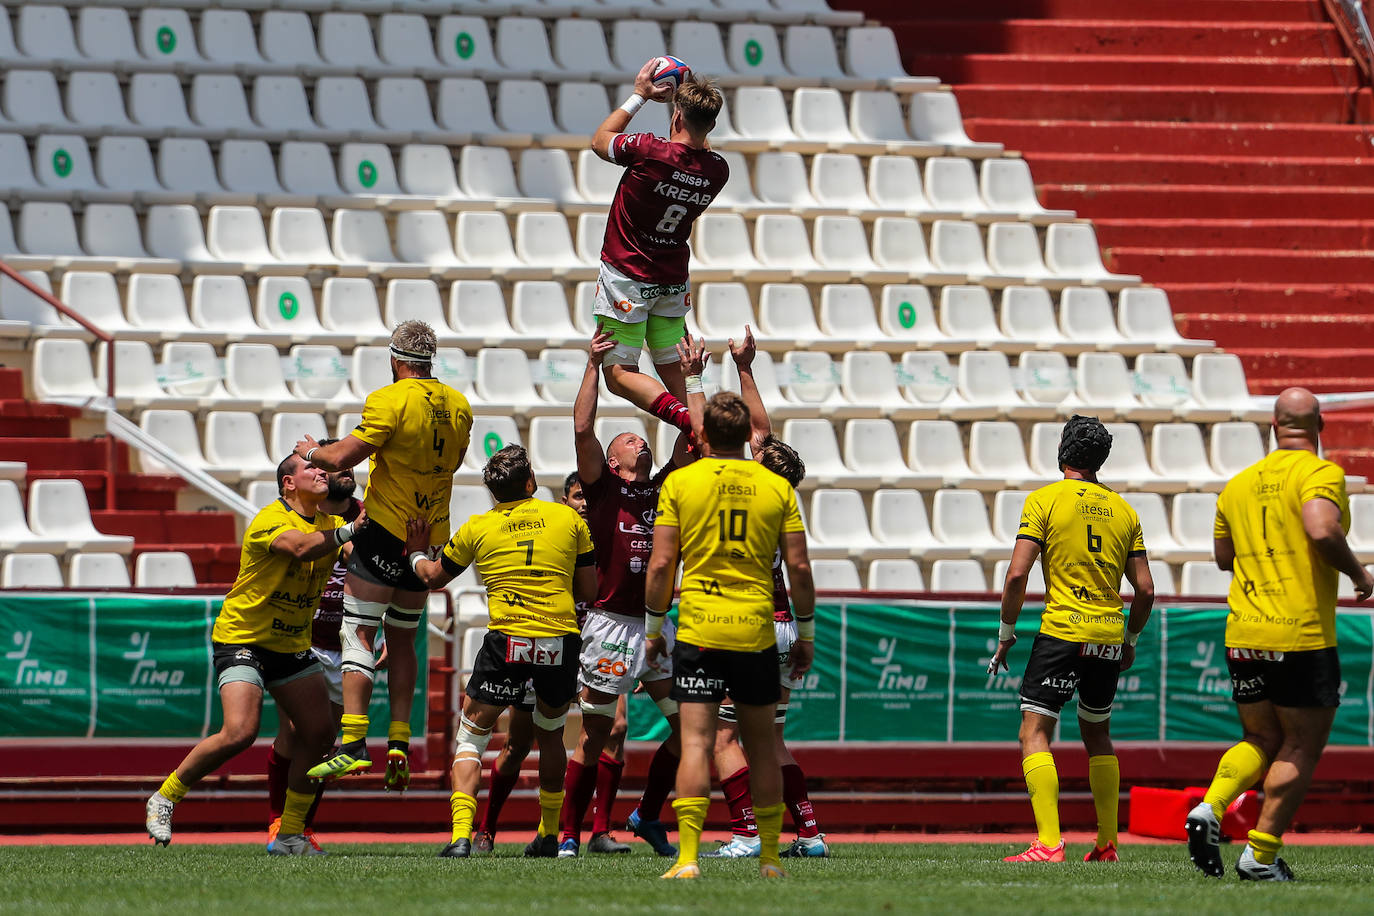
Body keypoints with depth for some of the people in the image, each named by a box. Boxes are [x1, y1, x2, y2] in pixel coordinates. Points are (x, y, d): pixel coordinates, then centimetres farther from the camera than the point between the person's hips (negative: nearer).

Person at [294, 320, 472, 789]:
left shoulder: (389, 401, -15)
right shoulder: (458, 406, 5)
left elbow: (343, 457, -18)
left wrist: (311, 451, 2)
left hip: (386, 534, -6)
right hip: (432, 536, 6)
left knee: (359, 635, -6)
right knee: (402, 640, 16)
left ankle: (353, 745, -17)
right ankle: (399, 742, 8)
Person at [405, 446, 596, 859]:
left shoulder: (477, 529, 6)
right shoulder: (569, 519, 7)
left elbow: (433, 577, 22)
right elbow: (588, 591, 12)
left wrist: (417, 552, 42)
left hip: (507, 639, -2)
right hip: (562, 639, 2)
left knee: (471, 735, 7)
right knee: (550, 734, 24)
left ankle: (461, 835, -10)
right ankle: (549, 834, 30)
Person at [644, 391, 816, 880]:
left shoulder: (679, 482, -1)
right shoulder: (776, 487, 4)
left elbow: (661, 563, -4)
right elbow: (799, 568, 3)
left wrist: (653, 628, 7)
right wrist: (806, 633, 13)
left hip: (698, 632, -2)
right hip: (756, 633, 2)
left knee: (696, 743, -6)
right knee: (761, 747, 13)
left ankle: (687, 856, -17)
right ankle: (769, 857, 18)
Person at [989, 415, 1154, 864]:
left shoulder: (1044, 500, -3)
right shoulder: (1123, 510, 10)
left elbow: (1017, 575, -10)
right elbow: (1145, 590, 9)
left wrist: (1006, 634, 2)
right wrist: (1130, 640, 23)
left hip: (1062, 630, -5)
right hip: (1109, 635, 5)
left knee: (1035, 733, -5)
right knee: (1098, 735, 20)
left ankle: (1049, 843, -20)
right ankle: (1107, 843, 20)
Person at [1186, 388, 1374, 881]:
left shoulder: (1239, 484, 10)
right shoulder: (1321, 473, -9)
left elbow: (1223, 556, 19)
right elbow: (1322, 531, -27)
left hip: (1243, 635, 6)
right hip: (1303, 637, -6)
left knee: (1261, 741, 19)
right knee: (1301, 748, 6)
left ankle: (1210, 808, -5)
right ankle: (1261, 854, 2)